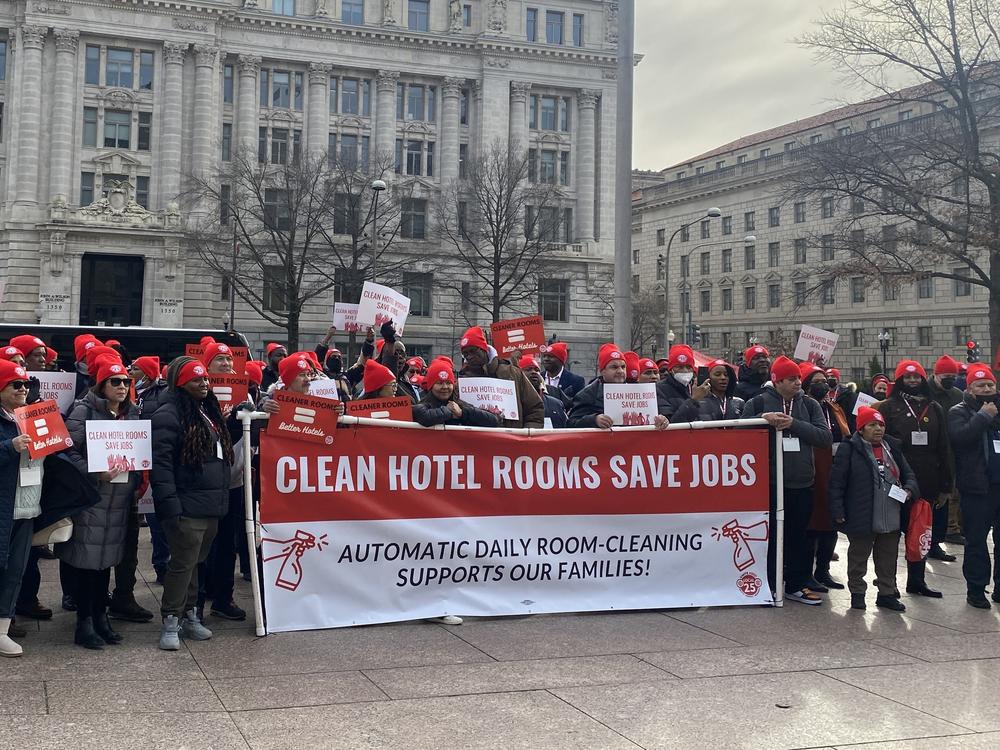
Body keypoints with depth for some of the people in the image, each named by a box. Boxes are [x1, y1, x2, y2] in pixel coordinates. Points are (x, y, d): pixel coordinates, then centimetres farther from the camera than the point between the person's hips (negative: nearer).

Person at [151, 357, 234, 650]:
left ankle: (190, 615, 26)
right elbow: (161, 464, -17)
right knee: (183, 564, -3)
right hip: (187, 508, -8)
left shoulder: (210, 412, 16)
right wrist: (170, 506, -22)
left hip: (212, 506, 8)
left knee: (194, 562, 16)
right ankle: (171, 622, 7)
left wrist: (222, 498, 19)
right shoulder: (168, 415, -11)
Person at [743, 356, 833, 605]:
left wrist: (794, 424, -13)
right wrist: (763, 418, -18)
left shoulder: (809, 405, 8)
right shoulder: (758, 402, 1)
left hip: (802, 483, 3)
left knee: (799, 536, 11)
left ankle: (797, 584, 24)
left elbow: (826, 437, -3)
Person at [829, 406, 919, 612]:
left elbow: (908, 474, 17)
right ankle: (857, 593, 23)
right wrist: (837, 511, -14)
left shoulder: (892, 447, 9)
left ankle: (887, 593, 28)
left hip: (891, 518, 5)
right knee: (858, 557, 10)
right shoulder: (850, 449, -9)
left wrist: (910, 489, -5)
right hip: (862, 518, -5)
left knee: (888, 558, 15)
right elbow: (836, 482, -10)